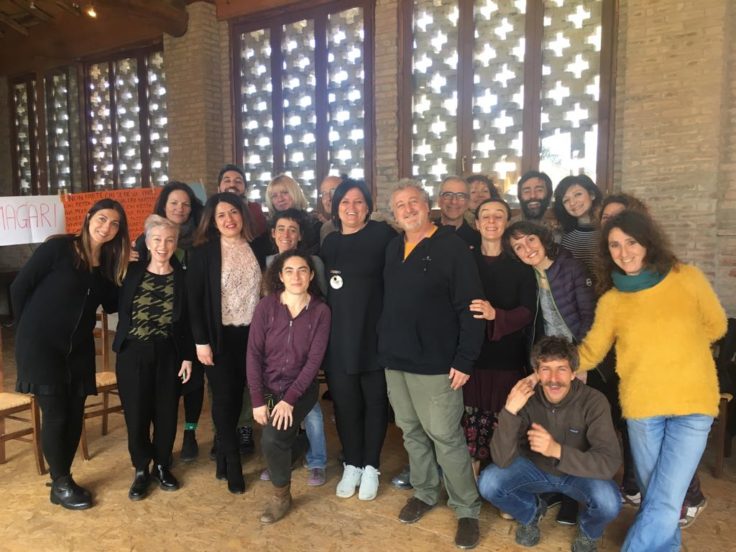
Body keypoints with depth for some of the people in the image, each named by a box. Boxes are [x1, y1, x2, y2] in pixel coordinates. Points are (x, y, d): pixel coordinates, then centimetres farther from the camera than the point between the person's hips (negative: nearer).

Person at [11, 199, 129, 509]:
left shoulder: (109, 262, 4)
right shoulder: (58, 248, -12)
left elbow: (111, 306, 5)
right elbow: (20, 287, -8)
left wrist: (127, 274, -7)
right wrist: (30, 327, 0)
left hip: (79, 348, 5)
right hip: (41, 345, -5)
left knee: (75, 415, 8)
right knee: (55, 415, -1)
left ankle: (63, 477, 25)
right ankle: (60, 485, 15)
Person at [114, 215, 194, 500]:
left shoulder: (181, 277, -2)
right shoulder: (132, 271, -2)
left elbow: (187, 321, 1)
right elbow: (115, 306, -2)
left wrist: (187, 357, -1)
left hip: (168, 354, 0)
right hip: (132, 354, 0)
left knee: (166, 413, 10)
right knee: (136, 414, 6)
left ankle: (162, 465, 31)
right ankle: (141, 469, 26)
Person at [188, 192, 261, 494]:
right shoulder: (204, 252, -6)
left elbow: (263, 290, 9)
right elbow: (194, 299, -8)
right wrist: (201, 341, -12)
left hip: (250, 333, 3)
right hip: (219, 335, -3)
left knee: (238, 395, 11)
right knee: (224, 397, 3)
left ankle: (223, 454, 30)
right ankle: (232, 462, 17)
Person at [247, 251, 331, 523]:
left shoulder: (321, 311, -10)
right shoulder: (266, 306, -9)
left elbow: (314, 360, -12)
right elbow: (253, 354, -8)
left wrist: (290, 399, -18)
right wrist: (257, 399, -12)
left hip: (301, 389, -2)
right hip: (268, 388, 3)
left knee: (272, 439, -21)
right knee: (272, 441, 11)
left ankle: (281, 495, 5)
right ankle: (291, 444, 49)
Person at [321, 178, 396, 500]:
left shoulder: (383, 235, -6)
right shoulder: (330, 242, 10)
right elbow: (324, 287, 15)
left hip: (373, 333, -4)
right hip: (338, 336, 4)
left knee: (374, 401, 10)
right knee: (344, 403, 11)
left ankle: (371, 467, 25)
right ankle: (352, 465, 28)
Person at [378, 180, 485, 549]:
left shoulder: (452, 246, -10)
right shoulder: (393, 249, 10)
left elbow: (470, 307, -13)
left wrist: (465, 360, -16)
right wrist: (385, 345, 9)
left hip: (435, 362, -6)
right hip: (395, 360, 6)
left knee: (445, 437, 2)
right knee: (412, 433, 17)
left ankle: (466, 509, 19)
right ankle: (424, 493, 35)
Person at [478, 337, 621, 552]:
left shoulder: (593, 401, -26)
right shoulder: (526, 397, -23)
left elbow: (609, 463, -32)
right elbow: (502, 460, -27)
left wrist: (557, 450, -47)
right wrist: (510, 410, -42)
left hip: (579, 473, -1)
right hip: (536, 469, 1)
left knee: (608, 502, -31)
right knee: (488, 483, -22)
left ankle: (589, 532, 7)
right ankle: (531, 512, 13)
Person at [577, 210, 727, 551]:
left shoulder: (688, 278, -3)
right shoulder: (610, 301, 0)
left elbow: (715, 327, 11)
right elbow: (589, 353, 3)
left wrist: (675, 345, 6)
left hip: (693, 404, -1)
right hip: (641, 408, 2)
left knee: (665, 504, -6)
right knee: (654, 497, 14)